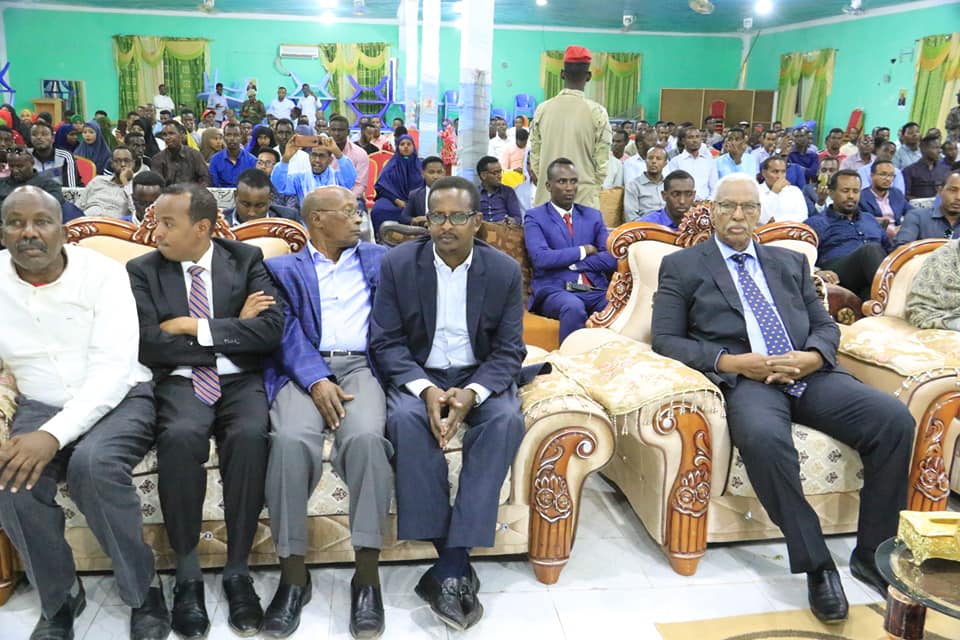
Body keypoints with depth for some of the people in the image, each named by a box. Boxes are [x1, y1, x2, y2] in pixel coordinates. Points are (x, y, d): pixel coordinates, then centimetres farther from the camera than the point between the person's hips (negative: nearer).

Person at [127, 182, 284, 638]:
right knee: (179, 437, -33)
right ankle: (187, 573, -16)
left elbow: (270, 330, -7)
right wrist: (234, 328, -7)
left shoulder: (247, 259, 6)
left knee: (250, 435, -32)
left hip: (240, 380, 0)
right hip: (180, 382, 0)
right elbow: (148, 347, -7)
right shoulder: (142, 271, 6)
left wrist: (198, 327, -10)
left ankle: (238, 571, -17)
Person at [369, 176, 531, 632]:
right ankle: (456, 566, -26)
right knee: (406, 419, -33)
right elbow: (385, 343, -6)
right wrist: (425, 389, -24)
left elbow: (509, 351, -4)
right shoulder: (397, 264, -5)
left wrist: (471, 393, -24)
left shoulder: (504, 271, -4)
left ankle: (449, 569, -27)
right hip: (418, 376, 0)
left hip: (481, 376, 1)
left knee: (506, 420, -31)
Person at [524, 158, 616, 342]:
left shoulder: (593, 216, 19)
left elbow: (612, 258, 5)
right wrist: (582, 251, -1)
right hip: (554, 289, -3)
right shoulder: (535, 217, 7)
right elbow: (541, 258, -10)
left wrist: (572, 263, -5)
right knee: (573, 307, -37)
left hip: (596, 289, 3)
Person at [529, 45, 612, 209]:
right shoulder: (597, 112, -7)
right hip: (584, 195, -3)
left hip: (547, 195, 3)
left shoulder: (542, 109, 0)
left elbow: (534, 155, 7)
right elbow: (602, 160, -3)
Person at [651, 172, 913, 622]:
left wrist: (812, 356, -7)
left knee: (894, 419, -20)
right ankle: (816, 564, -20)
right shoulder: (682, 266, 10)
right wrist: (732, 362, -13)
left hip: (809, 374, 5)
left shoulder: (791, 262, 25)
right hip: (743, 378, -4)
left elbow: (825, 325, 18)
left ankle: (872, 555, -5)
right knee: (764, 438, -38)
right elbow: (665, 340, 1)